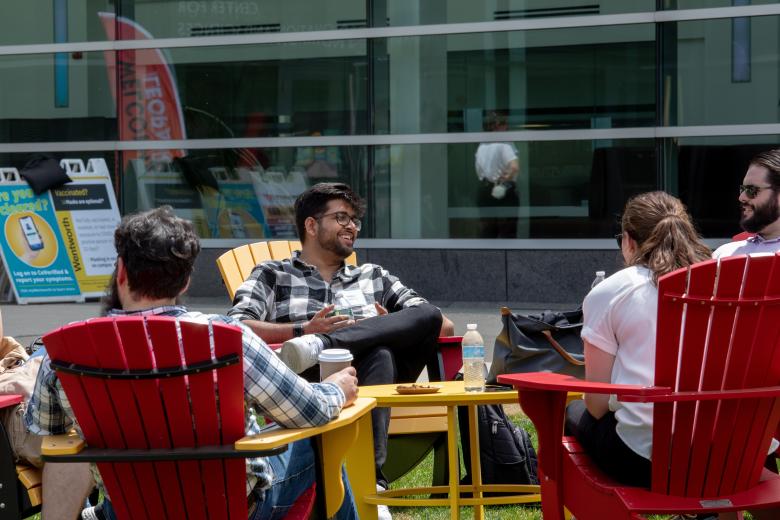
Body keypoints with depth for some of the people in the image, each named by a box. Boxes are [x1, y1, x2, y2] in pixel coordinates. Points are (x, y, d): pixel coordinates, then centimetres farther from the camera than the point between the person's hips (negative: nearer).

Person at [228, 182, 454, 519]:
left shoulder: (374, 277, 32)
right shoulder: (273, 275, 20)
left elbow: (442, 325, 23)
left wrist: (394, 329, 0)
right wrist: (304, 329, -13)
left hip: (375, 377, 4)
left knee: (427, 313, -25)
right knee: (380, 354, -37)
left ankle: (318, 346, -44)